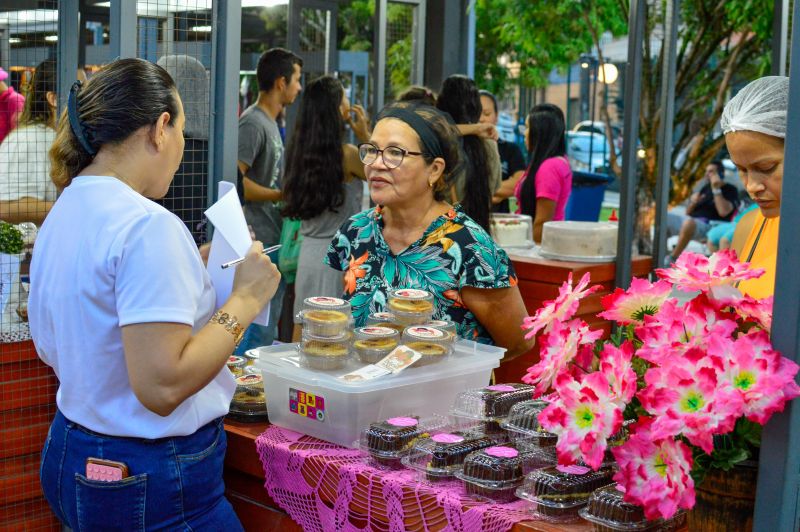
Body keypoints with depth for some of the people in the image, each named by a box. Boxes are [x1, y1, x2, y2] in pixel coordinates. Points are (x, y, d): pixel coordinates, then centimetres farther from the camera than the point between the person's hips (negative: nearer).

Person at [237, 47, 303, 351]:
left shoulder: (271, 122, 18)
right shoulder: (252, 123, -13)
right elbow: (235, 181, -22)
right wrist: (280, 196, -14)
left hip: (275, 238, 10)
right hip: (260, 242, -10)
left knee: (268, 330, 16)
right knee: (258, 331, -6)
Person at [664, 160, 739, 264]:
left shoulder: (730, 190, 5)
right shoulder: (705, 188, 23)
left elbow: (723, 212, -14)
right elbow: (688, 212, 25)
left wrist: (716, 190, -9)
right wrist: (693, 202, 2)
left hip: (709, 225, -7)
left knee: (689, 221, -40)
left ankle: (672, 259, -31)